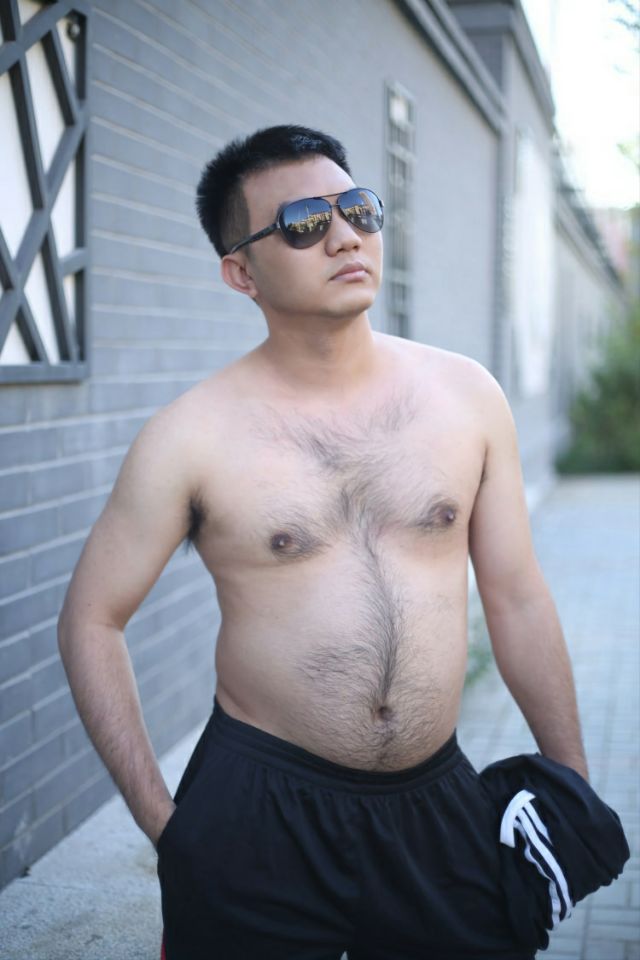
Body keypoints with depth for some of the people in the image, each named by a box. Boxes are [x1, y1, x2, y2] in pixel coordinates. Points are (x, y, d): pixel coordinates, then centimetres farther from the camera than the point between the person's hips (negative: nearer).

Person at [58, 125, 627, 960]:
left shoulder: (466, 394, 0)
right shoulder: (192, 436, -8)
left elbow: (518, 600, 6)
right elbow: (91, 619, -1)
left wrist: (573, 789, 10)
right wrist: (160, 819, -3)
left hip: (439, 799, 3)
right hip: (256, 817, -2)